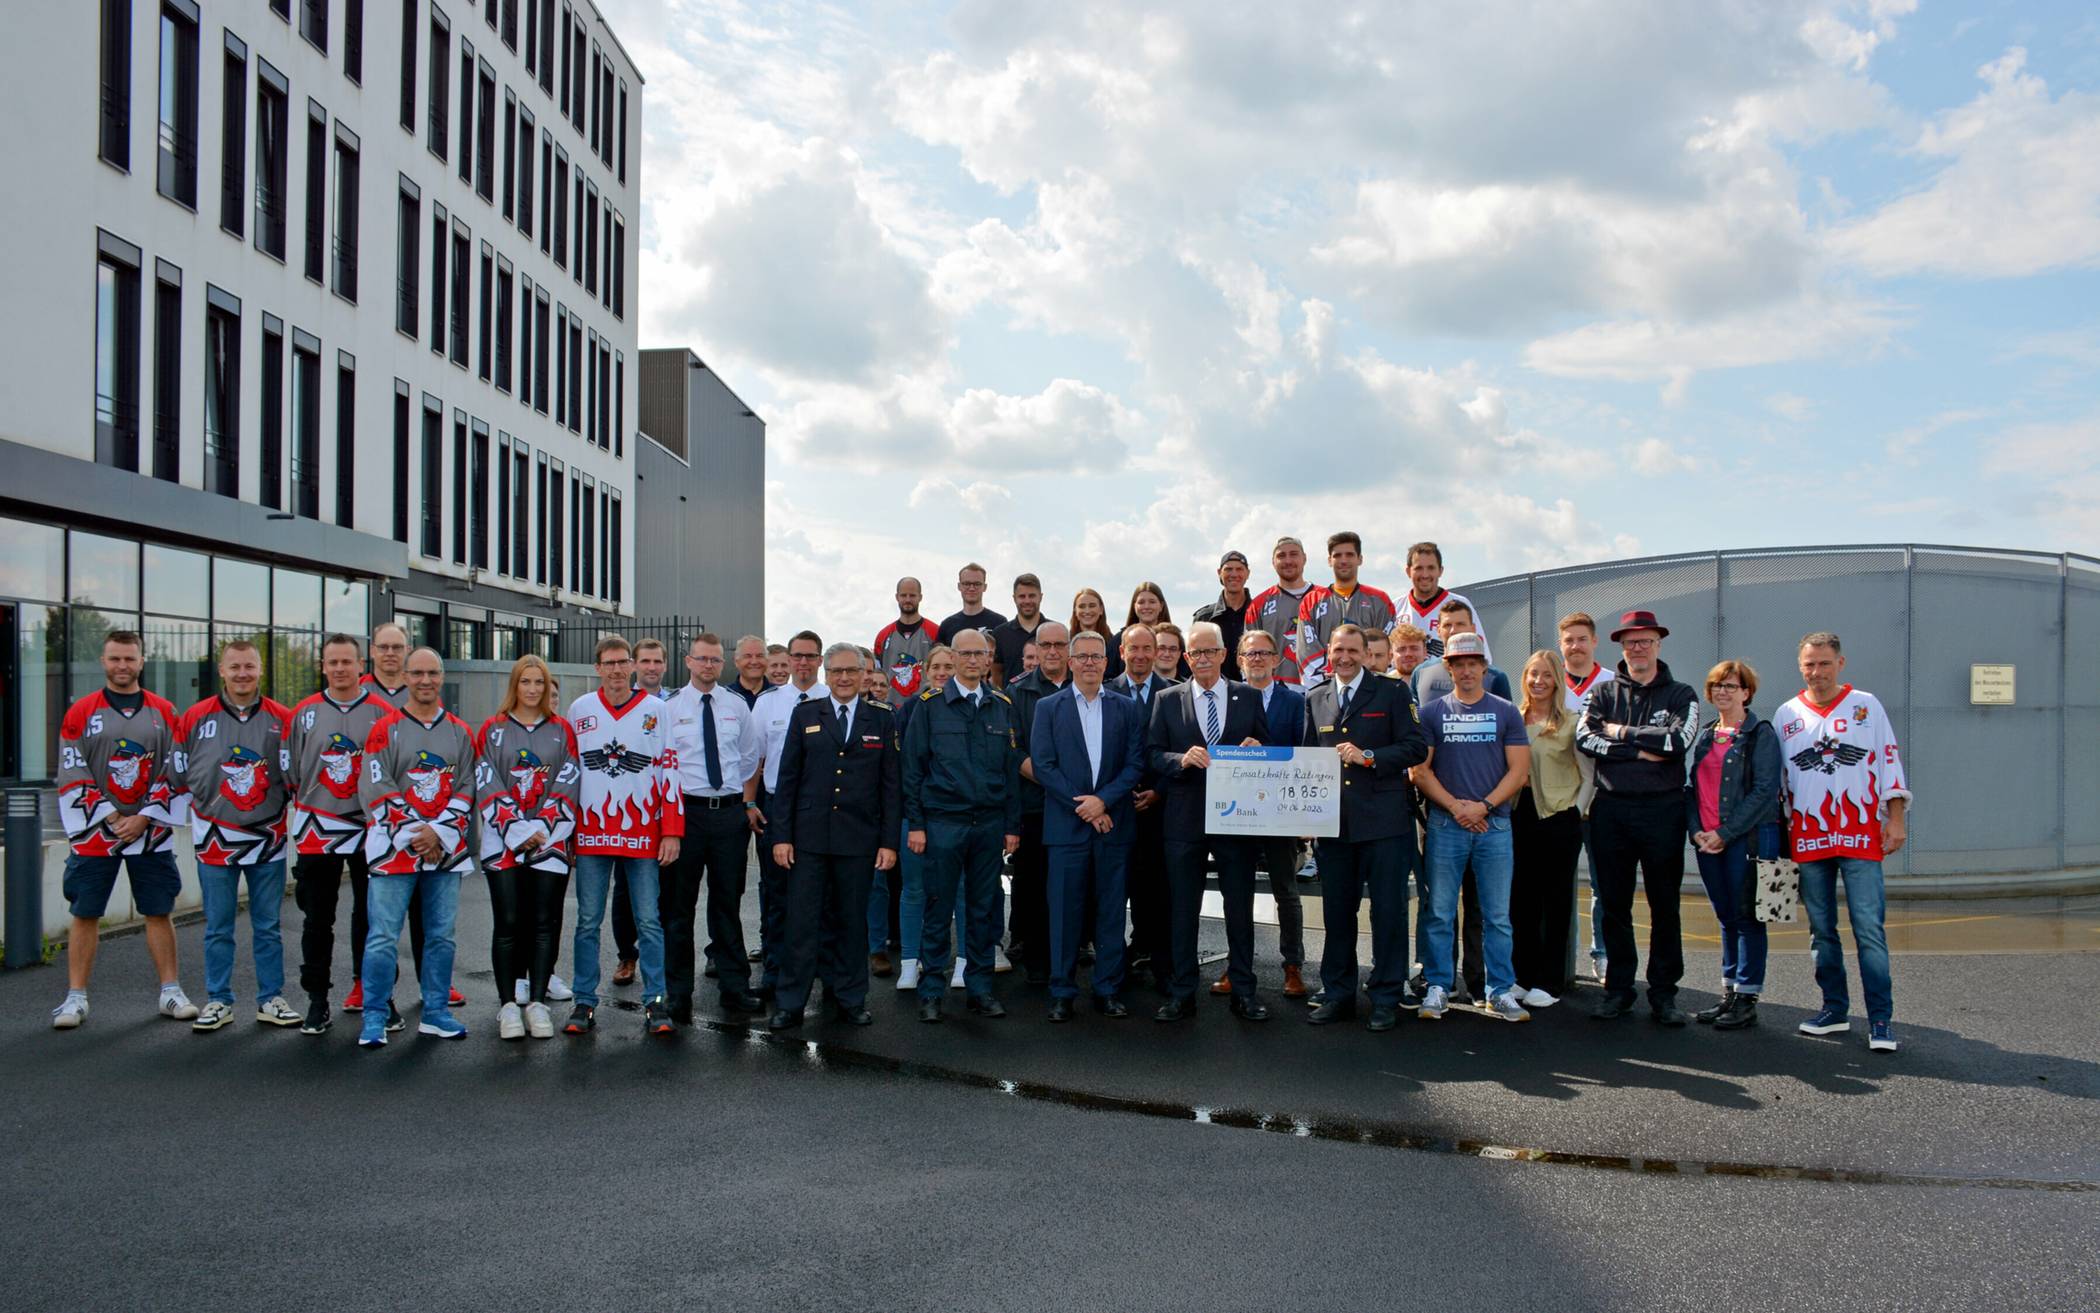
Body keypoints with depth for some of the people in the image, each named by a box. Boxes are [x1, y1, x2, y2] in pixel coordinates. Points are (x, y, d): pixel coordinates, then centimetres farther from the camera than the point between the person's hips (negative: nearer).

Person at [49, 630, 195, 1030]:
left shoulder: (164, 713, 6)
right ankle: (75, 998, 10)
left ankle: (170, 993, 11)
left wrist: (143, 818, -8)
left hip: (151, 833, 1)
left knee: (159, 912, 4)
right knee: (85, 914, 2)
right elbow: (73, 777, -3)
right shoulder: (80, 713, 2)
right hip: (95, 833, -1)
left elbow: (175, 772, 2)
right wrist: (112, 818, -10)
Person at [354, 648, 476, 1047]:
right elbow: (375, 789, -7)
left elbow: (466, 791, 6)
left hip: (445, 850, 3)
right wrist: (415, 833, -12)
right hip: (393, 848, -3)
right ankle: (374, 1018, 5)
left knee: (441, 935, 8)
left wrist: (440, 834, -8)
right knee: (384, 936, -4)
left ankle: (436, 1013, 18)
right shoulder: (386, 729, 0)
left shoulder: (460, 732, 10)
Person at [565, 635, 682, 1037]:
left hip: (643, 833, -1)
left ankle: (655, 1004, 9)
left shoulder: (656, 710, 3)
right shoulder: (580, 710, 7)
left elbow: (669, 771, 2)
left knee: (649, 921, 2)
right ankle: (585, 1004, 14)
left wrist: (671, 831, -4)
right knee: (588, 921, 6)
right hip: (591, 832, 1)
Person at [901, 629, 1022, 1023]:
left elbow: (1012, 768, 10)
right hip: (943, 822, -3)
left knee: (984, 909, 9)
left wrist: (1013, 825, 6)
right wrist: (915, 823, -5)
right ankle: (930, 992, 11)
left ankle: (980, 989, 19)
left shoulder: (1002, 706, 9)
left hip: (990, 823, 3)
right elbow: (913, 766, 0)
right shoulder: (931, 704, 0)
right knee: (938, 909, 1)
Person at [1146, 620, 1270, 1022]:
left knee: (1240, 908, 8)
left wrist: (1256, 750, -14)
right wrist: (1182, 760, -18)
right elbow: (1153, 754, 0)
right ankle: (1181, 993, 16)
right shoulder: (1167, 700, 5)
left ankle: (1243, 991, 19)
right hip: (1184, 819, 0)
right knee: (1182, 909, 7)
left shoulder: (1249, 698, 6)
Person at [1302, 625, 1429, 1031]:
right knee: (1336, 910, 10)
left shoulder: (1393, 692, 1)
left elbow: (1417, 747, -4)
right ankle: (1337, 994, 21)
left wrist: (1368, 757, -16)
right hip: (1332, 823, 4)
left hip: (1383, 819, -3)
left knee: (1388, 910, 2)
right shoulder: (1314, 699, 12)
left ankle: (1386, 1000, 12)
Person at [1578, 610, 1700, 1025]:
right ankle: (1618, 988, 17)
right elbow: (1584, 738, -7)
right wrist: (1641, 751, -14)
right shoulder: (1603, 694, 9)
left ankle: (1664, 992, 13)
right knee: (1614, 904, 7)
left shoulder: (1680, 695, 5)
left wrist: (1620, 732, -7)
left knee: (1664, 904, 4)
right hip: (1611, 808, 2)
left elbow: (1678, 741, -14)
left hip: (1662, 809, -1)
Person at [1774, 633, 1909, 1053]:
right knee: (1821, 930, 9)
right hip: (1808, 838, 3)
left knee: (1868, 929, -6)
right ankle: (1834, 1009, 19)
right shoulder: (1788, 714, 10)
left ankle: (1881, 1018, -2)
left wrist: (1896, 820, -4)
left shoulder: (1866, 705, 4)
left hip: (1860, 835, -3)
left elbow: (1889, 760, 3)